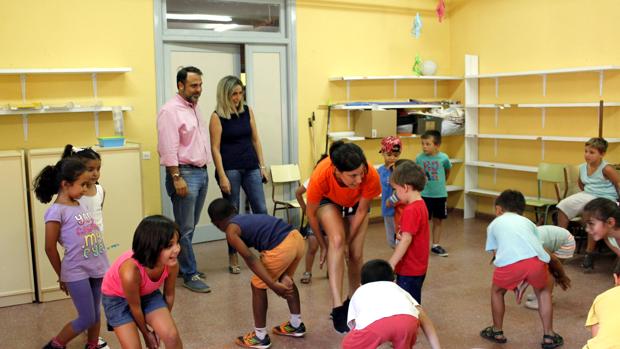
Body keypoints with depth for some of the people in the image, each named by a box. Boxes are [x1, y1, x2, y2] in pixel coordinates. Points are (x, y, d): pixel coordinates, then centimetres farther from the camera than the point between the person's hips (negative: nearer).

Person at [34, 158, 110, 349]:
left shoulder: (79, 205, 9)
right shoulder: (56, 211, -13)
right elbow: (50, 248, -8)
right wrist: (62, 276, 0)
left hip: (97, 268, 6)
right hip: (77, 272, -6)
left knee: (95, 314, 16)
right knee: (87, 319, 2)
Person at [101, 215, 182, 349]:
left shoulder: (172, 264, -28)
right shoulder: (130, 272, -41)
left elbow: (169, 295, -7)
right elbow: (135, 307, -21)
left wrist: (160, 325, 8)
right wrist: (146, 333, -4)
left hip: (148, 294, 3)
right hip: (117, 298, -3)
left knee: (172, 336, -12)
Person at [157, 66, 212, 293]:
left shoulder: (194, 108, 15)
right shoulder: (170, 110, -12)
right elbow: (168, 149, -18)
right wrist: (177, 177, -21)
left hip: (201, 172, 9)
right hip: (184, 173, -8)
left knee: (190, 227, 15)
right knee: (185, 229, 0)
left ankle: (183, 265, 28)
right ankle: (190, 275, 7)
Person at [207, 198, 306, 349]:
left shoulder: (231, 231, 8)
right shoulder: (249, 218, 30)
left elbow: (250, 259, -4)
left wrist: (273, 284, -7)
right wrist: (283, 276, 17)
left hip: (282, 247, -8)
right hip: (296, 237, 8)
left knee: (257, 286, 15)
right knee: (286, 282, 32)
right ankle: (296, 325, 44)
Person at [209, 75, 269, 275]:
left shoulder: (247, 111, 8)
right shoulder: (217, 117, -5)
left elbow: (255, 139, 12)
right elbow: (215, 149, -8)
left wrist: (262, 165, 8)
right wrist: (222, 176, -13)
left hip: (251, 167, 4)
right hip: (230, 169, -4)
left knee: (261, 210, 2)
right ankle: (233, 257, 17)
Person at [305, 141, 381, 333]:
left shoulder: (371, 176, -40)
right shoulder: (320, 176, -42)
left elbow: (361, 211, -19)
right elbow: (311, 213, -21)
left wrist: (348, 241, -14)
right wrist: (323, 245, -10)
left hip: (356, 203, 2)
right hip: (328, 201, -1)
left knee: (356, 254, -1)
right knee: (337, 240, -27)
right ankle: (338, 307, -26)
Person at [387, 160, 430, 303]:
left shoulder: (410, 210, -22)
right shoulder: (420, 205, 8)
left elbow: (406, 239, -25)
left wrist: (391, 264, -23)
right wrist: (401, 233, 4)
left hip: (409, 270, -10)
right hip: (417, 267, 10)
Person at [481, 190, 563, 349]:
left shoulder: (494, 224, 32)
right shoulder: (527, 222, 37)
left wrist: (513, 281, 38)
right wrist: (524, 279, 47)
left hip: (510, 261, -2)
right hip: (537, 259, 2)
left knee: (497, 291, 28)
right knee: (543, 291, 32)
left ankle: (497, 332, 40)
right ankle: (549, 336, 34)